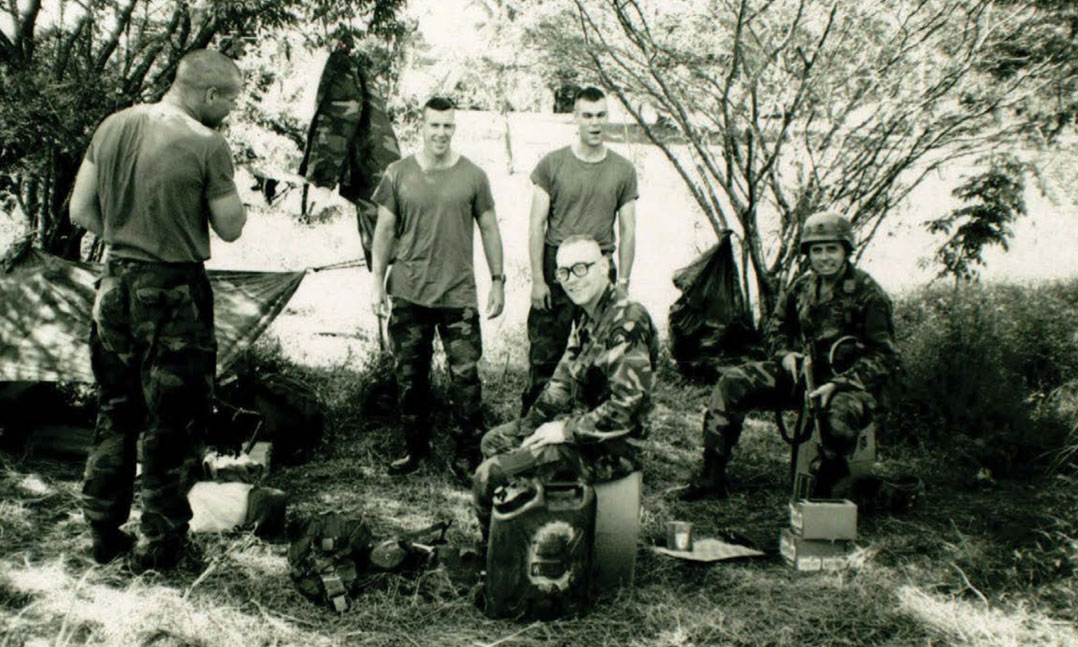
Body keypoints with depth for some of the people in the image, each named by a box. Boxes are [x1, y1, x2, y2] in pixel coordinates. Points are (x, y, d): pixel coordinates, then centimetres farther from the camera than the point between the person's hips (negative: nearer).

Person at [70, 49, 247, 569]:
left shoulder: (113, 127, 3)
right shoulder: (206, 145, -15)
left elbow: (80, 212, 6)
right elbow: (230, 229, -7)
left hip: (115, 285, 6)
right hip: (173, 293, -6)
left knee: (115, 411, 19)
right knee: (172, 420, 8)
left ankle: (104, 533, 29)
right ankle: (160, 543, 19)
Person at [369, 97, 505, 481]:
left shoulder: (473, 176, 2)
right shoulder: (399, 174, 3)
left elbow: (489, 230, 8)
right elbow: (385, 231, 7)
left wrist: (497, 280, 4)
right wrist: (377, 283, 3)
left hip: (458, 294, -1)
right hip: (408, 294, 2)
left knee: (465, 375, -2)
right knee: (409, 375, 9)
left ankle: (468, 453, 10)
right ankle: (415, 448, 24)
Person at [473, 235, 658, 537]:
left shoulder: (627, 321, -22)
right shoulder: (588, 319, 10)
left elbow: (627, 407, -28)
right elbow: (562, 382, 15)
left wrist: (566, 431, -19)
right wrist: (530, 426, 4)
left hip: (605, 446, -10)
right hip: (578, 421, 10)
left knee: (489, 475, -14)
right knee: (494, 441, 22)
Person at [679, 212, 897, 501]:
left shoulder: (868, 293, -8)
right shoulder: (802, 287, 7)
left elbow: (883, 355, -10)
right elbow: (777, 325, 23)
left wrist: (839, 384, -22)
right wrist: (785, 354, -1)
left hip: (849, 381, -5)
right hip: (803, 370, 5)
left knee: (840, 413, -42)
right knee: (732, 382, -12)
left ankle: (825, 491, -13)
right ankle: (711, 478, -10)